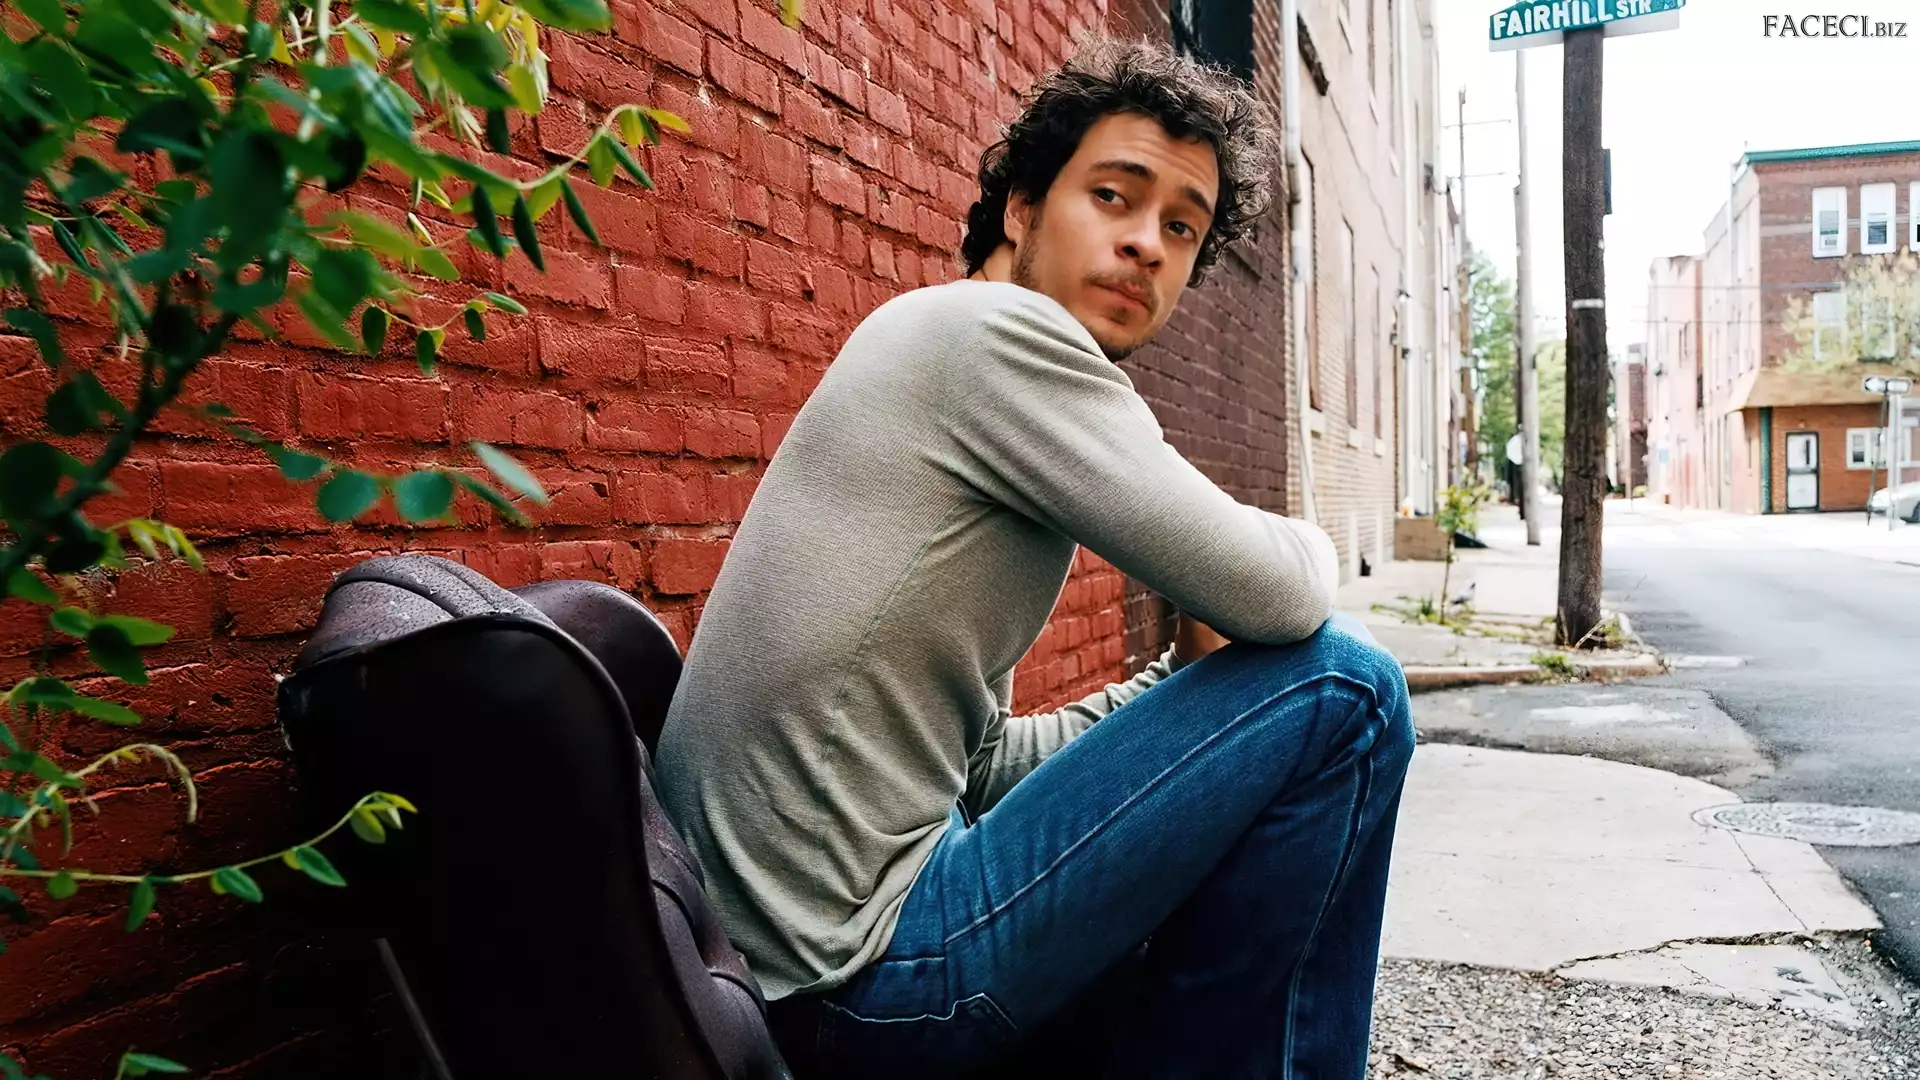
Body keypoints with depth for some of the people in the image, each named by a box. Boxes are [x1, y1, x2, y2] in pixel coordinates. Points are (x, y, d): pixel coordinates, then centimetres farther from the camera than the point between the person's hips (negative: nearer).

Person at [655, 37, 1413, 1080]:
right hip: (854, 964, -10)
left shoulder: (970, 394, 16)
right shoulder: (994, 327, -12)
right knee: (1340, 687, -8)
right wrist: (1306, 544, 7)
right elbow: (1276, 593, -16)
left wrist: (1191, 681, 5)